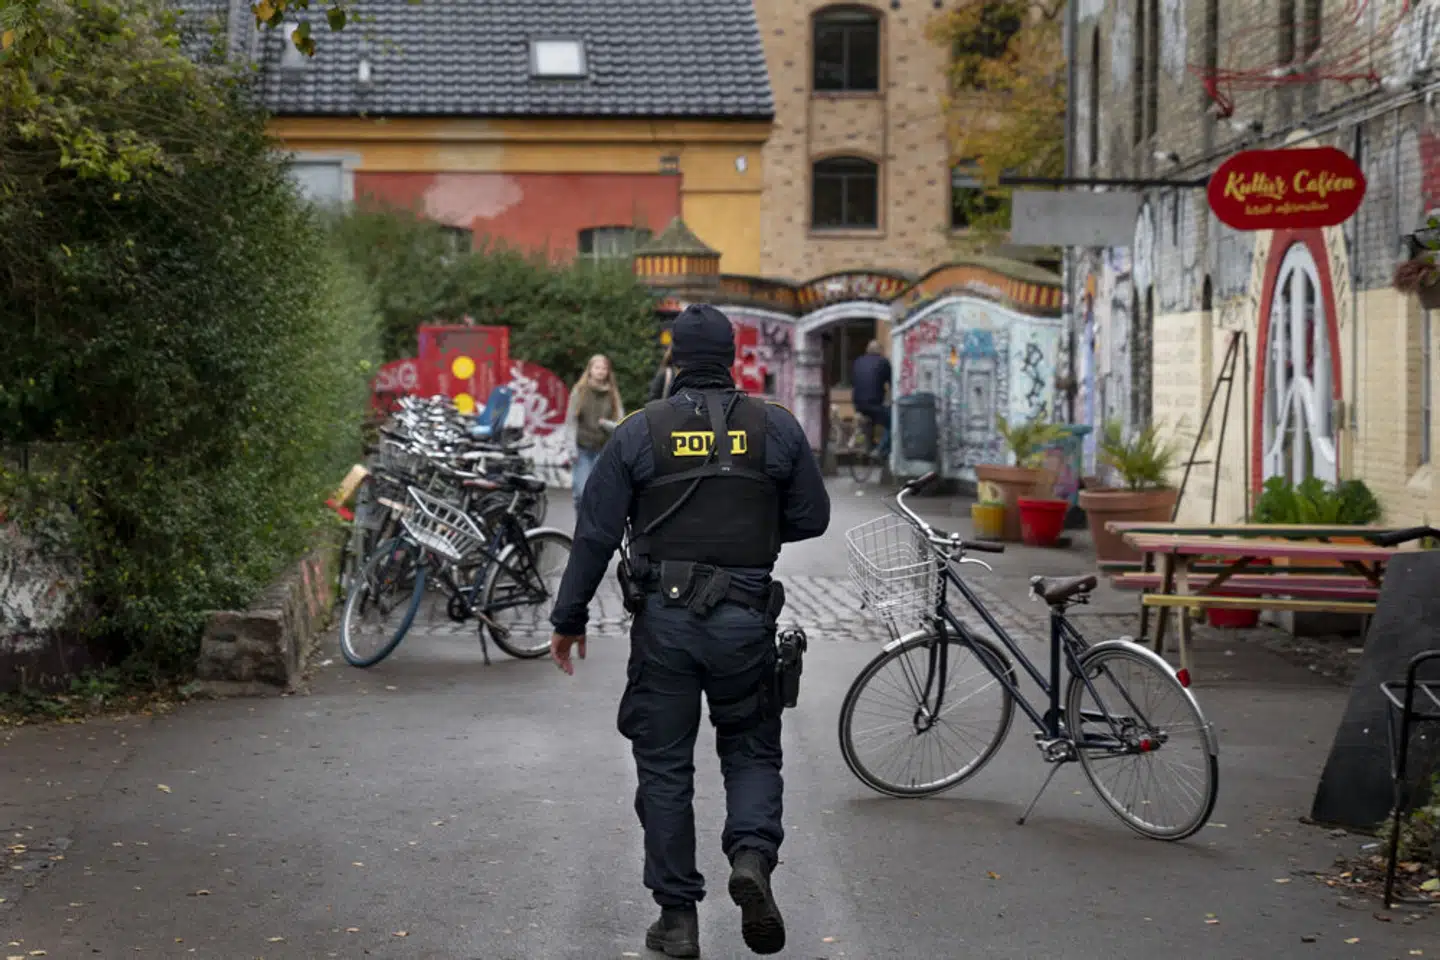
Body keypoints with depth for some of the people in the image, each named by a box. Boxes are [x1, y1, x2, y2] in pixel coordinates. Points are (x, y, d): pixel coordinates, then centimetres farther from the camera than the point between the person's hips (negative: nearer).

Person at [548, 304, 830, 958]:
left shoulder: (640, 431, -1)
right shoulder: (777, 428, 1)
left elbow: (595, 534, -2)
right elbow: (811, 518, 6)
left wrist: (569, 619, 7)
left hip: (664, 619, 0)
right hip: (746, 621, 1)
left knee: (664, 766, 9)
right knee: (752, 750, 16)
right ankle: (752, 853, -12)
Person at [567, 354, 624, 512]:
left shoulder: (612, 394, 5)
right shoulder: (579, 391, 2)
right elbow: (571, 420, -1)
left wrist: (606, 423, -19)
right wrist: (572, 447, -7)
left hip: (603, 449, 1)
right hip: (583, 448, -1)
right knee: (581, 492, -7)